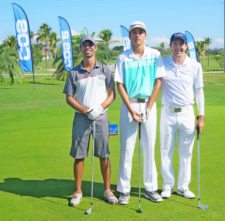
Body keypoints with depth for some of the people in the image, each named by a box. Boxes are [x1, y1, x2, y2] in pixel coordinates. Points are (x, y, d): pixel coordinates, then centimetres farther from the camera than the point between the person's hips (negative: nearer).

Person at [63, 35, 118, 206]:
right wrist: (86, 110, -10)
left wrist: (100, 107, -13)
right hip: (81, 117, 0)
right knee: (79, 155, 2)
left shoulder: (104, 70, 5)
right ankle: (78, 191, 14)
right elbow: (69, 98, 4)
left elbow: (112, 94, 3)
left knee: (104, 155, 4)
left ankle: (108, 190, 16)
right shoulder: (74, 73, 5)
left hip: (101, 117, 0)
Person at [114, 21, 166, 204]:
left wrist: (147, 109, -8)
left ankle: (151, 188, 16)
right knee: (126, 148, 1)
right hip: (129, 105, 0)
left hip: (149, 105, 1)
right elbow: (120, 85, -2)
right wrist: (132, 110, -10)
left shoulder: (155, 55, 2)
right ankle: (124, 190, 10)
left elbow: (158, 82, -2)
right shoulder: (123, 58, 1)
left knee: (149, 148, 6)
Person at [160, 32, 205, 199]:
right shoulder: (162, 64, -2)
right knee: (166, 152, 7)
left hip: (187, 113, 1)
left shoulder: (195, 66, -1)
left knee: (186, 153, 8)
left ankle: (183, 186, 21)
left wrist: (202, 115, 2)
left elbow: (199, 91, 4)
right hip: (168, 113, 0)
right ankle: (168, 185, 21)